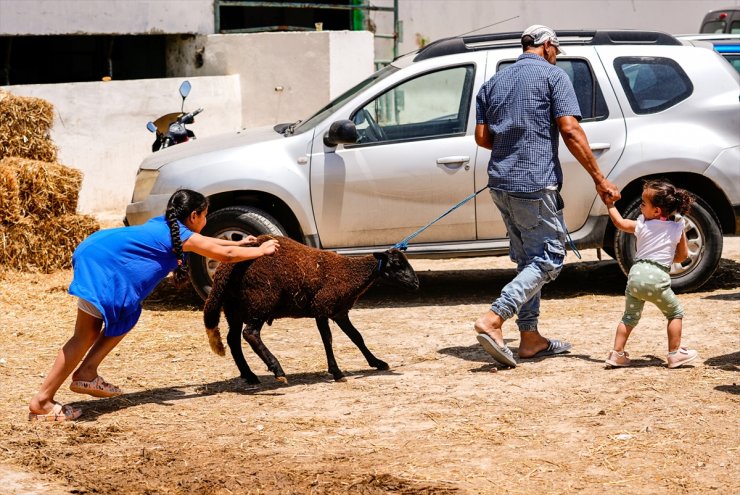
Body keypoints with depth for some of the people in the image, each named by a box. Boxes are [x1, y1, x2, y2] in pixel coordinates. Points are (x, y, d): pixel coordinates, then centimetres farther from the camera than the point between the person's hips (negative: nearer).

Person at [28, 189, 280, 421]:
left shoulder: (165, 225, 24)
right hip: (101, 264, -9)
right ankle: (42, 402, -9)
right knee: (86, 335, -7)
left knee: (124, 319, 19)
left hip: (92, 253, 9)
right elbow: (226, 255, 7)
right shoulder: (184, 237, 0)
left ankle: (86, 373, 13)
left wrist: (238, 243, 47)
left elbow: (205, 242, 40)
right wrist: (261, 250, 20)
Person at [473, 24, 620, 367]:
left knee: (528, 260, 16)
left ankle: (530, 338, 14)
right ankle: (493, 320, -17)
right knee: (548, 259, -3)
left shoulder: (494, 82, 16)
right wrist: (599, 179, -10)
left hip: (501, 183, 7)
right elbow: (570, 131, -12)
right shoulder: (552, 76, -2)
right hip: (536, 183, -7)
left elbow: (482, 137, 11)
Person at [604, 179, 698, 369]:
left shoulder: (641, 225, 6)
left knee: (630, 316, 16)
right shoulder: (677, 227, 5)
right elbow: (683, 255, 12)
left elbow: (619, 222, 21)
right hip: (658, 277, -2)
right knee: (675, 313, 15)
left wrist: (610, 203, 32)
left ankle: (617, 354, 12)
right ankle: (675, 354, 12)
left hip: (637, 273, 2)